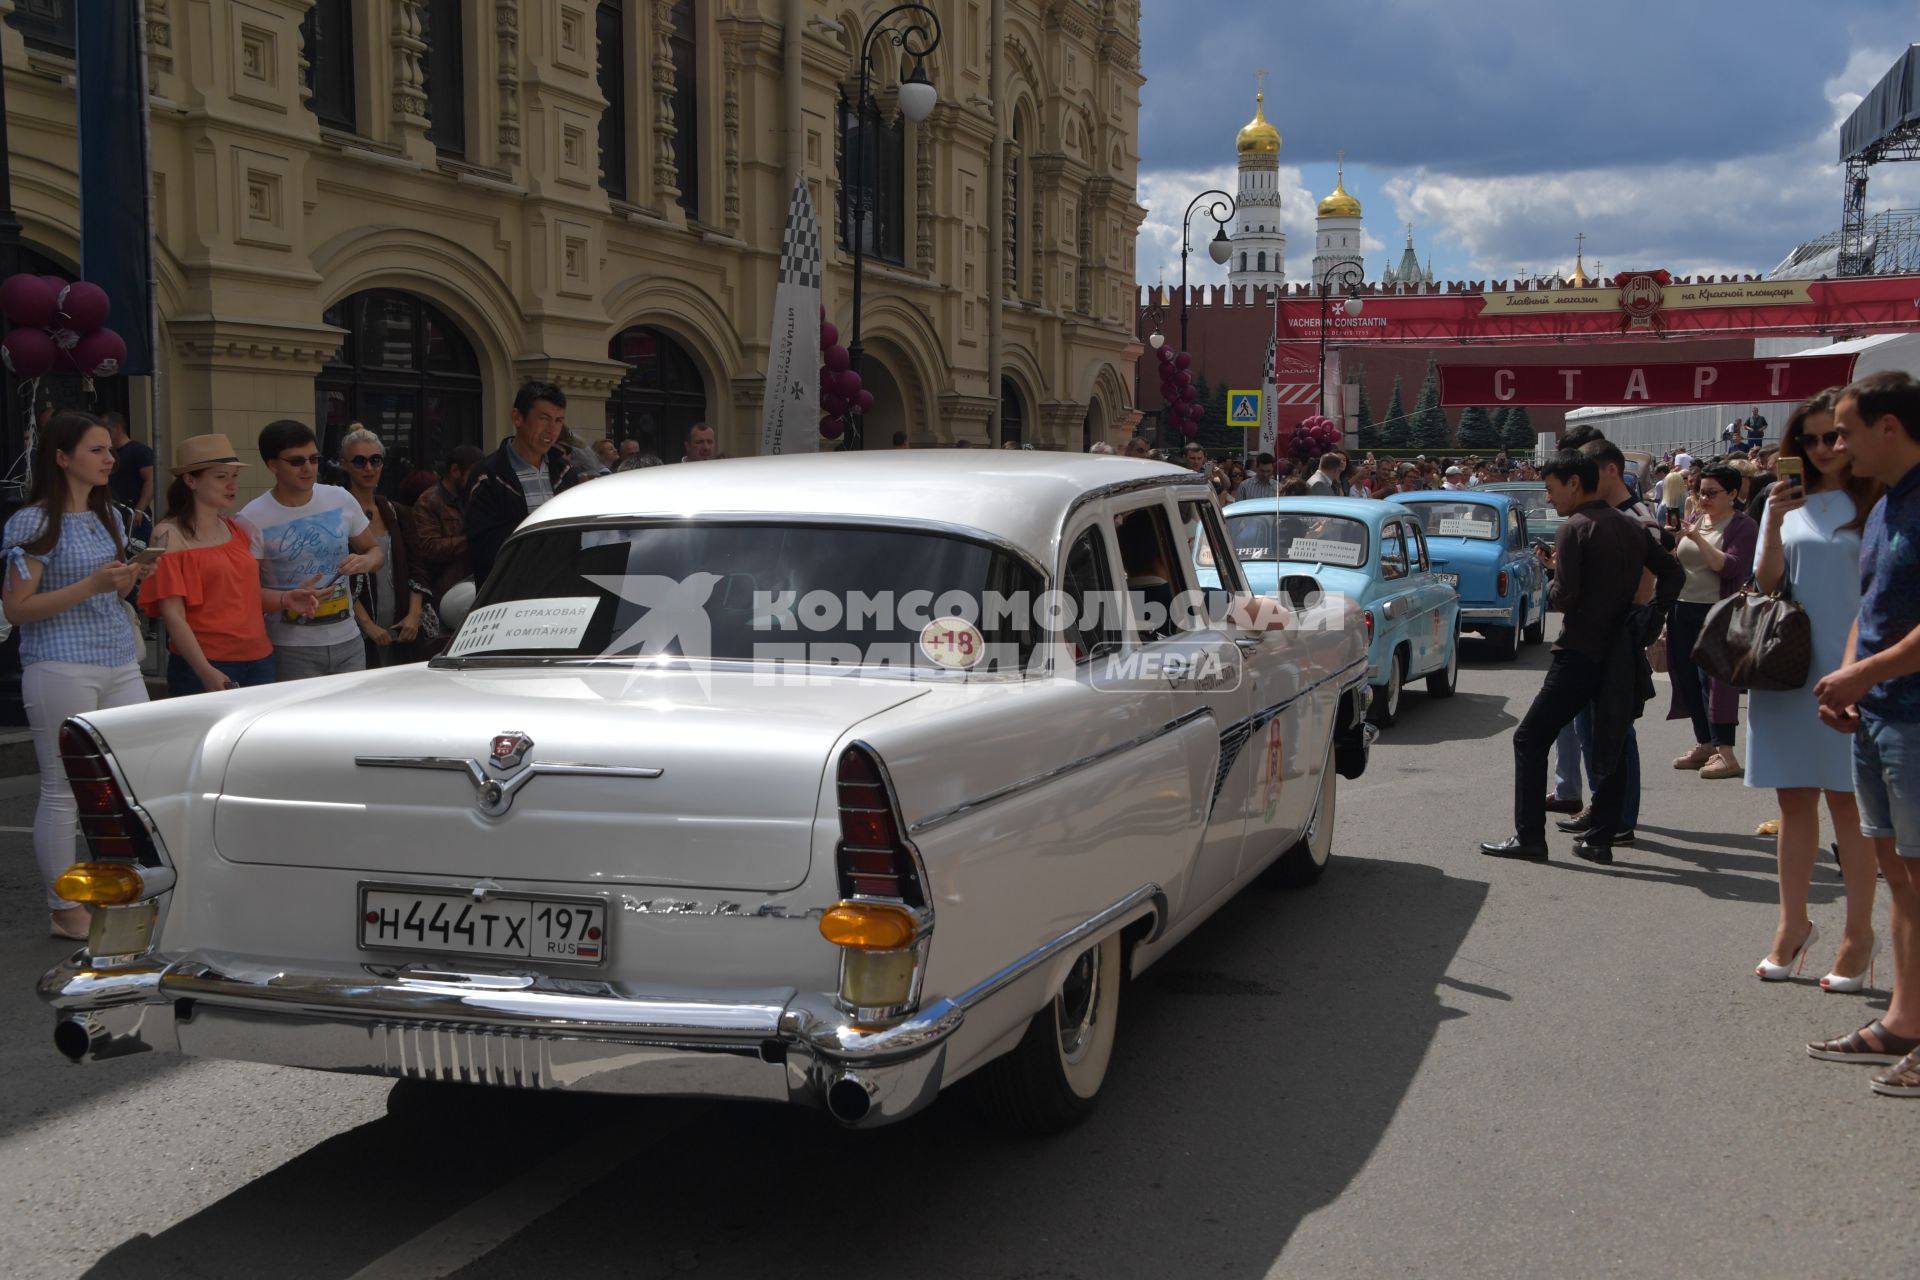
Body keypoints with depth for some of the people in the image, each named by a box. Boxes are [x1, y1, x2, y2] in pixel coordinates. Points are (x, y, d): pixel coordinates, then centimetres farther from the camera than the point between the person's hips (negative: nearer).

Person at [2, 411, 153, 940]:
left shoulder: (109, 516, 15)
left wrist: (128, 581, 2)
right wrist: (91, 585, -18)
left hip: (120, 665, 7)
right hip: (61, 668, -7)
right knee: (63, 792, -1)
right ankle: (64, 910, 8)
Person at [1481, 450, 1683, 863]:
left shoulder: (1575, 529, -12)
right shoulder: (1630, 528, 11)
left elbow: (1565, 597, -18)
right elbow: (1673, 573, 17)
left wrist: (1554, 574, 2)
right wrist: (1650, 617, 16)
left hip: (1580, 654, -8)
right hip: (1621, 653, 8)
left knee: (1530, 739, -1)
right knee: (1610, 743, 13)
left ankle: (1529, 837, -4)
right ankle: (1599, 839, 14)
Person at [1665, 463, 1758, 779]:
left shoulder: (1743, 526, -4)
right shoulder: (1695, 520, 14)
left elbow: (1730, 567, -17)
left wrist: (1698, 539, -20)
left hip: (1716, 613, -7)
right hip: (1683, 610, 7)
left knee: (1713, 679, -10)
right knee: (1688, 679, 9)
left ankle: (1726, 753, -8)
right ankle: (1704, 745, 20)